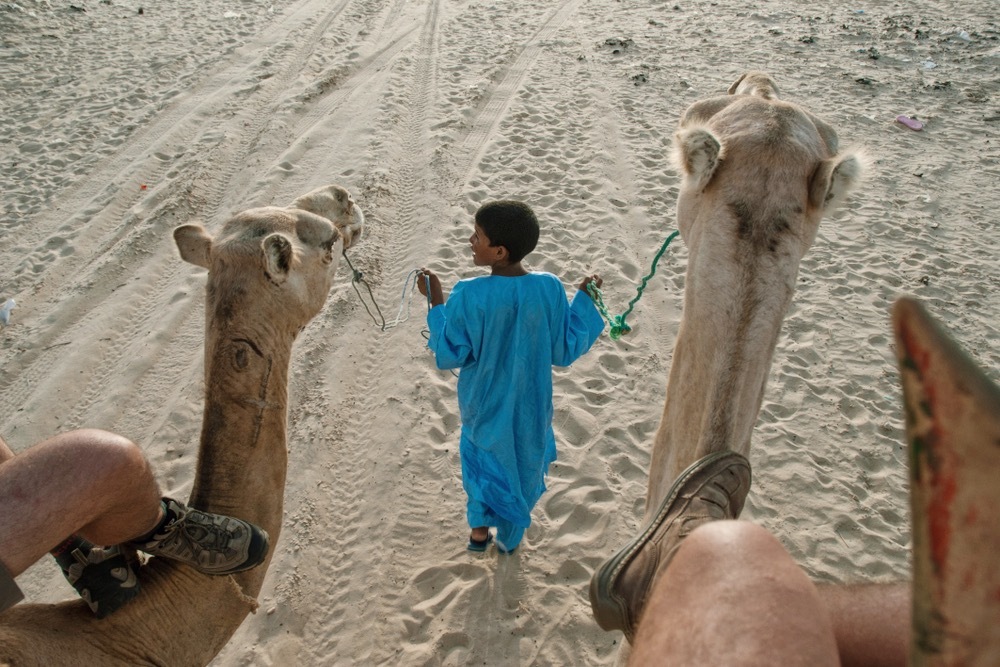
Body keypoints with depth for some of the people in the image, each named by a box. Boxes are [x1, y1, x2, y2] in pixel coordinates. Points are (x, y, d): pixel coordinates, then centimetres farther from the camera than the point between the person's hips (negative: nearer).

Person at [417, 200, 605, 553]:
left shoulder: (468, 295, -27)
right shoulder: (550, 289, -21)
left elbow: (449, 355, -16)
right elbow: (565, 351, -10)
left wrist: (436, 302, -10)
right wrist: (584, 298, -1)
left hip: (485, 405, -1)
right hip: (530, 405, 1)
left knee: (482, 456, 28)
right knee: (524, 461, 26)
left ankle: (480, 529, 41)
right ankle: (510, 536, 45)